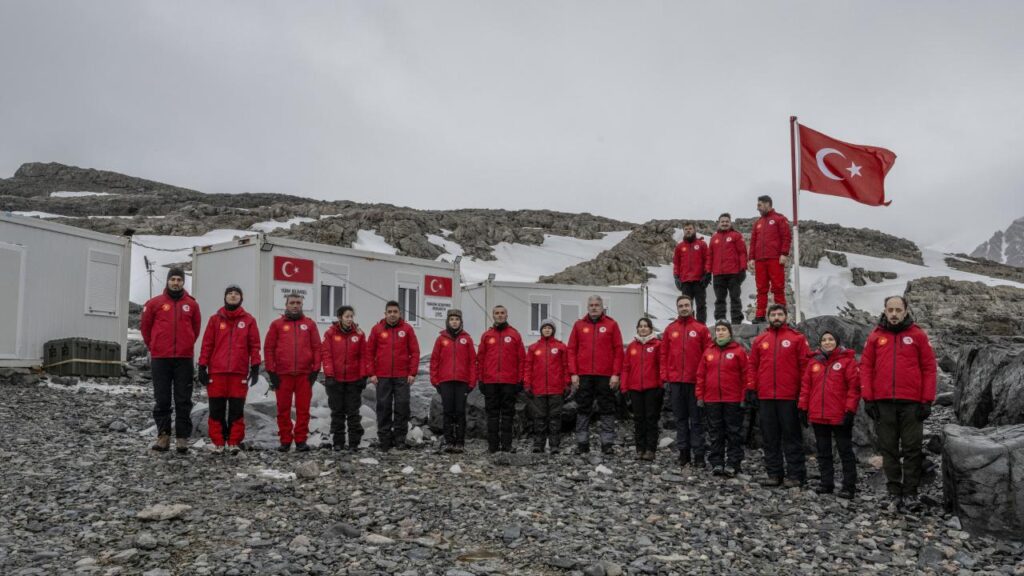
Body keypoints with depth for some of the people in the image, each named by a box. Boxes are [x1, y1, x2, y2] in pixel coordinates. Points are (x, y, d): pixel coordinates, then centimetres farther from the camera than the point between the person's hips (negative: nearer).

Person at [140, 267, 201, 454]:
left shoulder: (191, 304, 6)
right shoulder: (155, 303, 3)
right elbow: (145, 326, 12)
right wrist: (153, 346, 15)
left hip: (184, 359, 0)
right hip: (160, 358, 0)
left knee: (183, 400, 1)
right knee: (162, 400, 5)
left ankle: (182, 438, 4)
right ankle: (163, 435, 12)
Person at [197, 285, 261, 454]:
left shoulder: (248, 320, 8)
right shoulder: (215, 319, 9)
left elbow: (254, 345, 5)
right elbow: (207, 345, 7)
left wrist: (255, 368, -2)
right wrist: (202, 367, 2)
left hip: (239, 372, -1)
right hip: (217, 371, 1)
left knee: (237, 409, 1)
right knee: (216, 409, 3)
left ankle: (235, 442, 7)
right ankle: (217, 442, 10)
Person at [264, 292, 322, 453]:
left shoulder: (310, 324, 11)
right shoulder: (277, 324, 9)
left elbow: (316, 347, 8)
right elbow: (268, 348, 6)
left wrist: (315, 370, 1)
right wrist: (271, 372, -1)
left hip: (305, 374, 0)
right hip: (282, 374, 0)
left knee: (303, 409, 1)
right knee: (283, 409, 4)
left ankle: (301, 440, 7)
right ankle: (285, 441, 12)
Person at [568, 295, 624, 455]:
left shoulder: (611, 324, 5)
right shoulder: (579, 325, 10)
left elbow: (618, 350, 2)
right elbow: (571, 350, 7)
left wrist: (616, 374, -6)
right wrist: (573, 373, -1)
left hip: (606, 376, -2)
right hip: (583, 376, 2)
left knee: (607, 410, 2)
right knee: (583, 409, 5)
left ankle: (608, 443, 5)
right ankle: (582, 443, 11)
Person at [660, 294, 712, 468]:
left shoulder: (701, 329, 1)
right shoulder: (670, 329, 9)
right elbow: (664, 354, 9)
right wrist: (665, 376, 2)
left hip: (695, 381, -3)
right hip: (675, 382, 3)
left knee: (696, 419, 1)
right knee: (680, 418, 9)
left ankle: (698, 454, 5)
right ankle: (683, 451, 16)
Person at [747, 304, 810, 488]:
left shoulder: (797, 338, 3)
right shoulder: (759, 340, 12)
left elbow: (805, 366, -1)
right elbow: (753, 366, 11)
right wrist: (751, 389, 4)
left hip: (789, 397, -3)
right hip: (765, 397, 4)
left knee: (791, 436, 2)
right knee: (770, 437, 8)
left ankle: (795, 475, 8)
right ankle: (774, 474, 15)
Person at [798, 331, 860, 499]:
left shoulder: (847, 360, -5)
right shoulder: (814, 361, 10)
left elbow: (854, 386, -9)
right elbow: (806, 386, 11)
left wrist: (850, 411, -13)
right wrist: (803, 408, 7)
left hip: (840, 416, -5)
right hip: (818, 416, 5)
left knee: (845, 451, 2)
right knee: (823, 452, 13)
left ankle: (849, 486, 7)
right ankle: (826, 483, 22)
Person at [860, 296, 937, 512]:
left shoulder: (918, 336, 4)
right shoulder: (875, 337, 7)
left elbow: (929, 368, 2)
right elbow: (866, 367, 7)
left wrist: (927, 401, -3)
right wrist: (868, 398, -1)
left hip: (912, 403, -2)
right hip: (883, 403, 2)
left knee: (912, 449, 1)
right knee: (889, 450, 6)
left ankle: (910, 493, 8)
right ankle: (894, 493, 13)